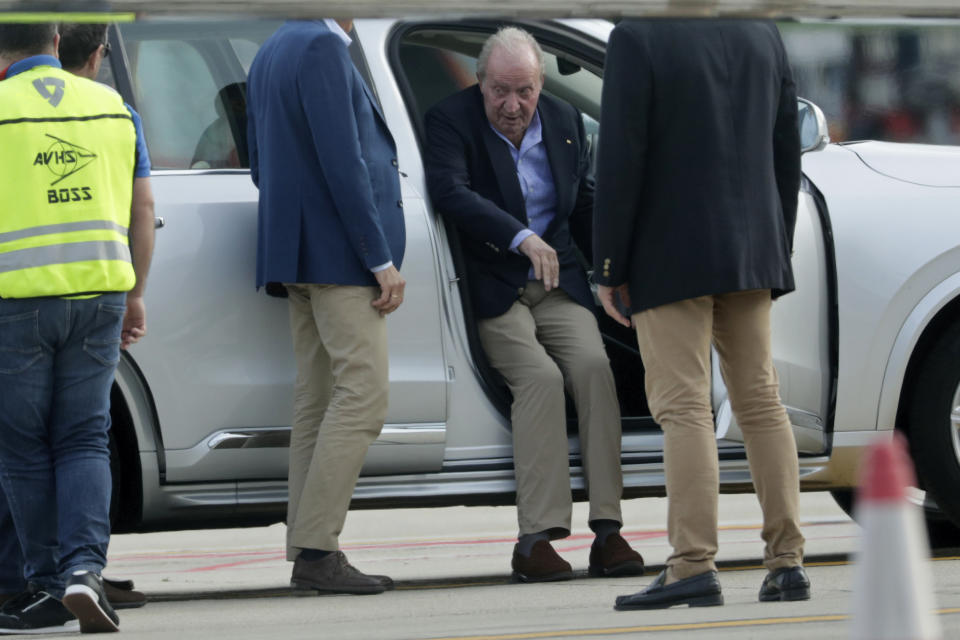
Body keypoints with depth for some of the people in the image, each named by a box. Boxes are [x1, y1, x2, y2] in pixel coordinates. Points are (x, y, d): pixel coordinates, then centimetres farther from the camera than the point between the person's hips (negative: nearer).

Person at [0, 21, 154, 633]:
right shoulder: (112, 105, 8)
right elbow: (142, 210, 11)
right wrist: (136, 296, 18)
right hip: (98, 288, 4)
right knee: (84, 439, 9)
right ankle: (84, 567, -10)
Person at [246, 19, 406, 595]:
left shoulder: (271, 54, 17)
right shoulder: (323, 48, -13)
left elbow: (263, 168, 22)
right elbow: (343, 163, -19)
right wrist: (382, 260, -17)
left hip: (301, 259, 10)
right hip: (340, 254, -10)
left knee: (318, 400, 9)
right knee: (362, 396, -11)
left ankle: (308, 554, 7)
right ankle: (317, 551, -15)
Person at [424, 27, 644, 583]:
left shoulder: (566, 122, 11)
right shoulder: (451, 121, -6)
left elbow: (587, 207, 21)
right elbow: (450, 191, -24)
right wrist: (521, 237, -34)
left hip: (558, 286, 4)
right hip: (493, 290, -4)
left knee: (594, 365, -22)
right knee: (541, 376, -27)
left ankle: (608, 531, -24)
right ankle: (536, 538, -29)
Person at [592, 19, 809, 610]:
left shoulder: (636, 39, -11)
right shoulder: (762, 34, 7)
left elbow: (621, 162, -14)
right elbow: (786, 154, 10)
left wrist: (610, 269, -8)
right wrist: (777, 256, 17)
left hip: (669, 255, -6)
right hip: (748, 251, 6)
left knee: (683, 407, -7)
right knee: (760, 401, 8)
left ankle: (694, 567, -12)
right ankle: (787, 564, 5)